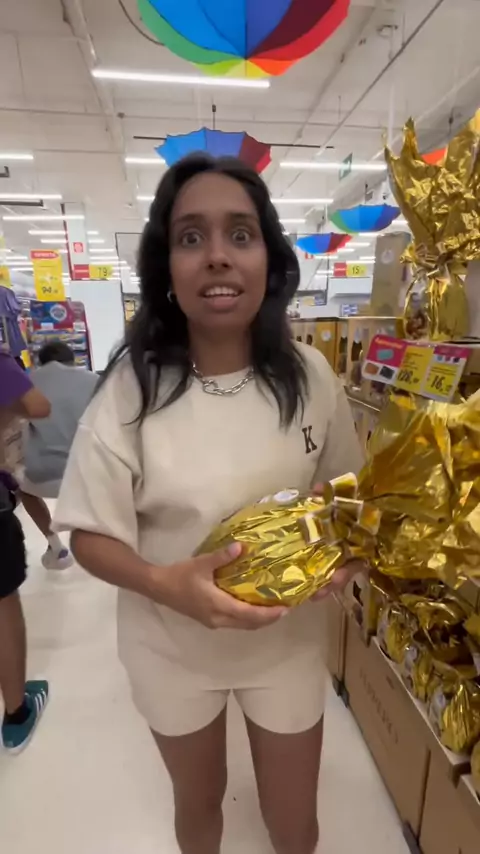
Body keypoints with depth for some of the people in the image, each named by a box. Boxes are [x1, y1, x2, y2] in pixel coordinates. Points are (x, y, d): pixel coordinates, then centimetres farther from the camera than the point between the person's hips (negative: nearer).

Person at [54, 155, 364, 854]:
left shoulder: (310, 375, -12)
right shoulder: (131, 388, -20)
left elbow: (343, 488, 2)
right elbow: (91, 535, -14)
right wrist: (165, 584, -32)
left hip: (289, 640, 2)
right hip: (171, 648, -1)